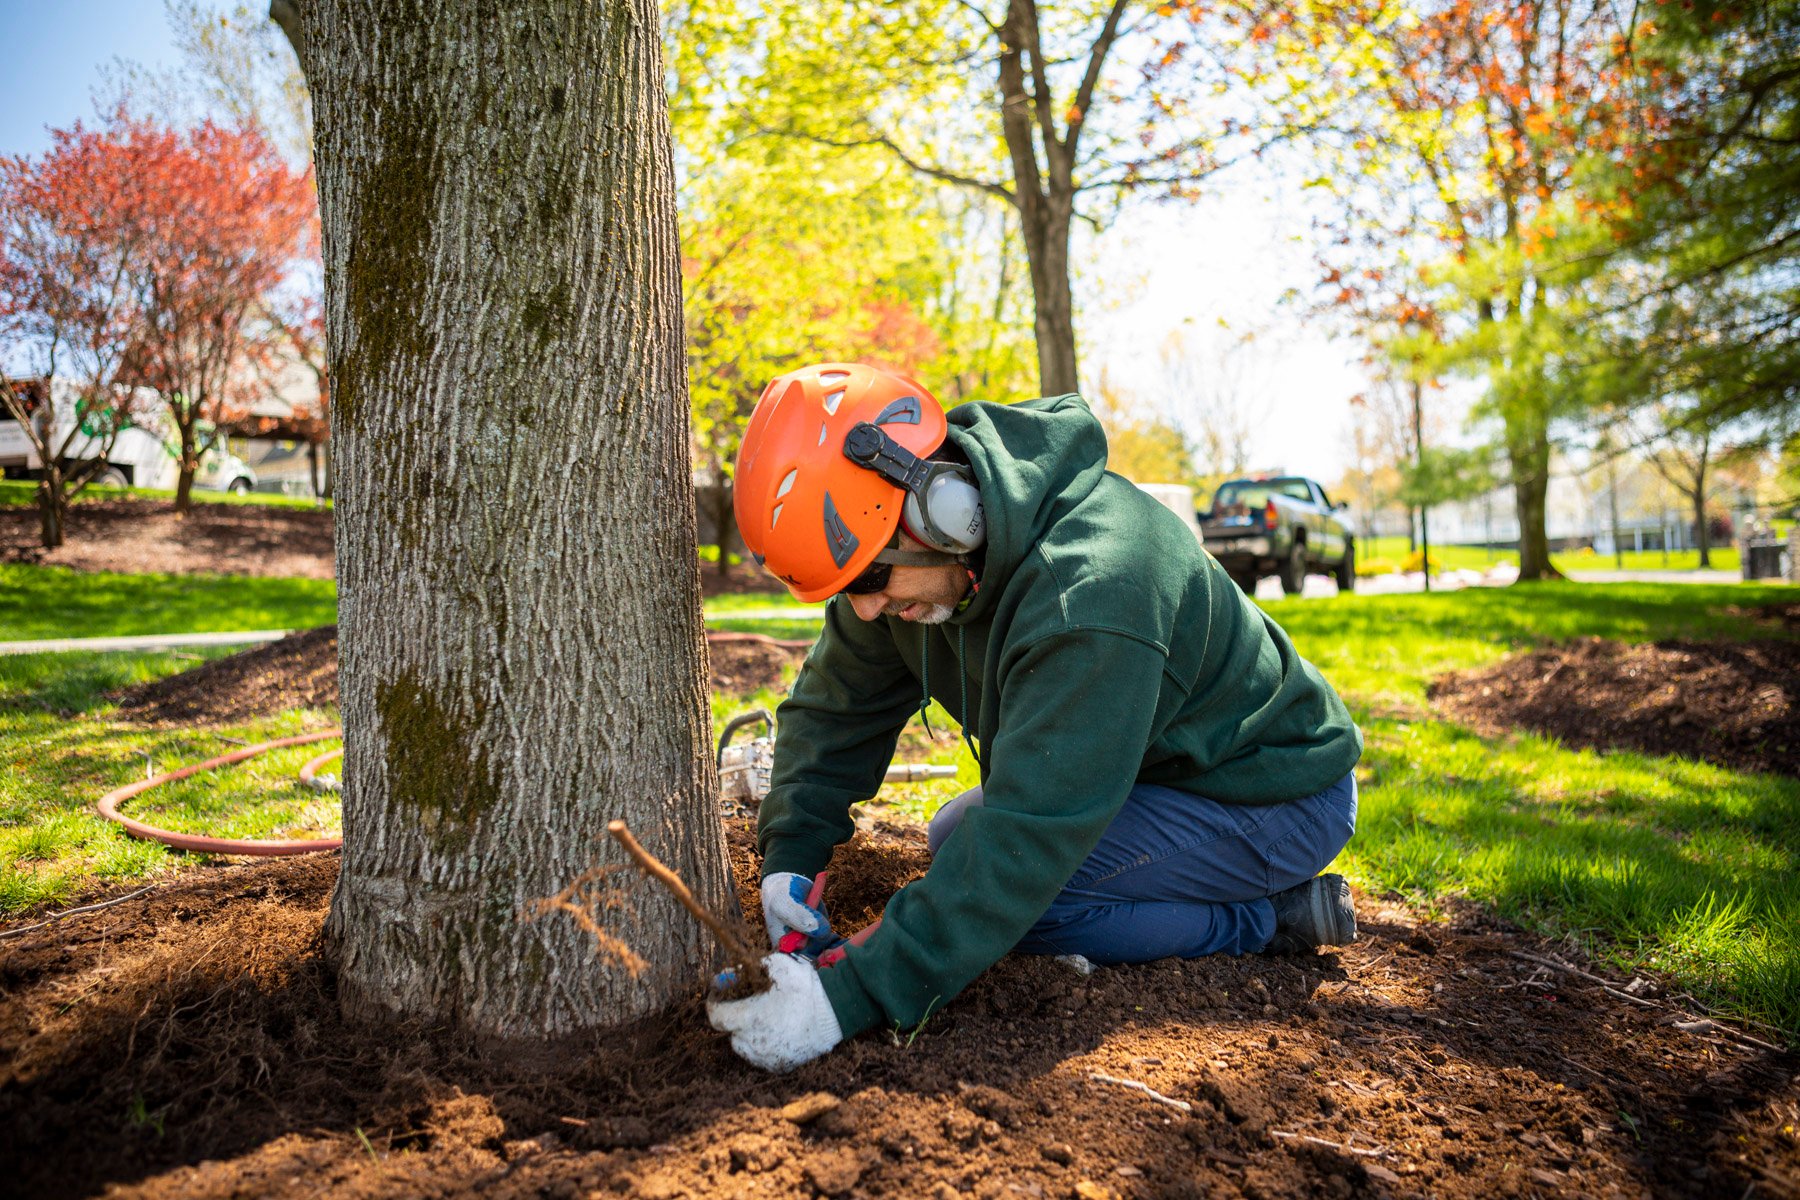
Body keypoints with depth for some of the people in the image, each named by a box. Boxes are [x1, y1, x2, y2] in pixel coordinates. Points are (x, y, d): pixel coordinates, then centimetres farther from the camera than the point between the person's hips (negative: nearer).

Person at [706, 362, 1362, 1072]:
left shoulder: (1089, 592, -38)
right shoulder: (917, 554, -11)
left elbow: (1028, 837, -40)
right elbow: (836, 704, 2)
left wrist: (850, 998, -40)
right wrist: (791, 854, -12)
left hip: (1275, 796, -9)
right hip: (1148, 766, 9)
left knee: (1008, 886, -23)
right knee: (958, 843, 9)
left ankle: (1264, 917, -4)